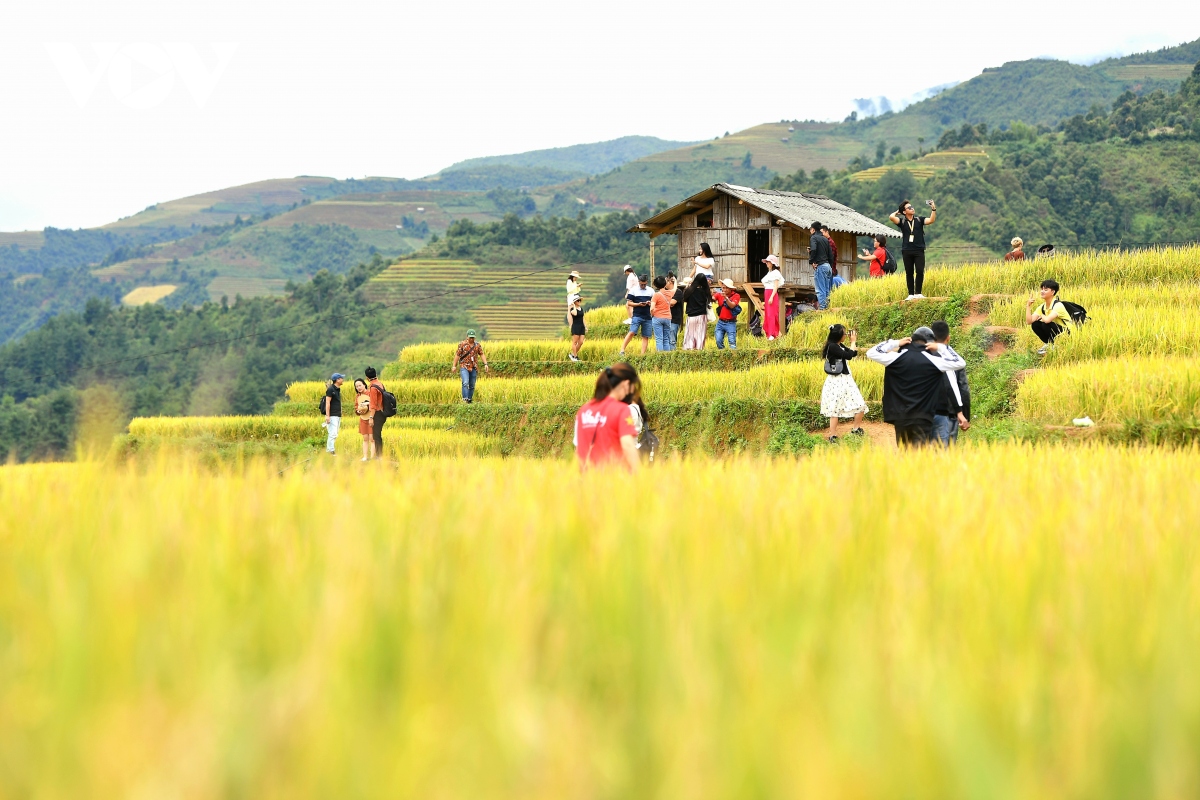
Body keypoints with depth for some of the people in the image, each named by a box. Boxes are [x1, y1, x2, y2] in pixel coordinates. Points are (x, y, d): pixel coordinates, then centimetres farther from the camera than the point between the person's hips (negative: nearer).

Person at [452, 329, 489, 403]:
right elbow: (457, 355, -1)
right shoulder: (462, 344, -3)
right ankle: (465, 398, -22)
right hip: (464, 367, -4)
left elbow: (482, 354, 5)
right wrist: (454, 366, -3)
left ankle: (470, 399, 17)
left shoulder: (478, 345, 6)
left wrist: (485, 364, -7)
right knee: (465, 383, -19)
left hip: (474, 368, 4)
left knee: (472, 385, 6)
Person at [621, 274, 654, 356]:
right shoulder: (634, 290, 4)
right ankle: (622, 350, -18)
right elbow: (628, 303, 1)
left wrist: (650, 303, -8)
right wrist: (638, 304, -14)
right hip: (637, 316, -3)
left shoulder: (651, 291, 11)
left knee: (646, 336, 2)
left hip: (648, 317, 3)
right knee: (632, 332, -17)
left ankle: (643, 354, 4)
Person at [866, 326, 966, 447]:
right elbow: (960, 363, 2)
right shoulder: (932, 361, -6)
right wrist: (940, 348, 8)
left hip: (900, 417, 3)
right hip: (922, 418, -3)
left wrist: (895, 343, 10)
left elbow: (871, 353, 10)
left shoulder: (897, 358, -1)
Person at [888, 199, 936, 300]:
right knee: (909, 273, 4)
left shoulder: (919, 220, 7)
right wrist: (897, 212, 6)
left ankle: (918, 293, -6)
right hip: (907, 251, 0)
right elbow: (891, 217, -12)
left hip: (919, 251, 0)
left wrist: (933, 209, -16)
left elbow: (931, 220, -6)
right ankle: (911, 294, 8)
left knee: (920, 271, -10)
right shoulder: (902, 221, 5)